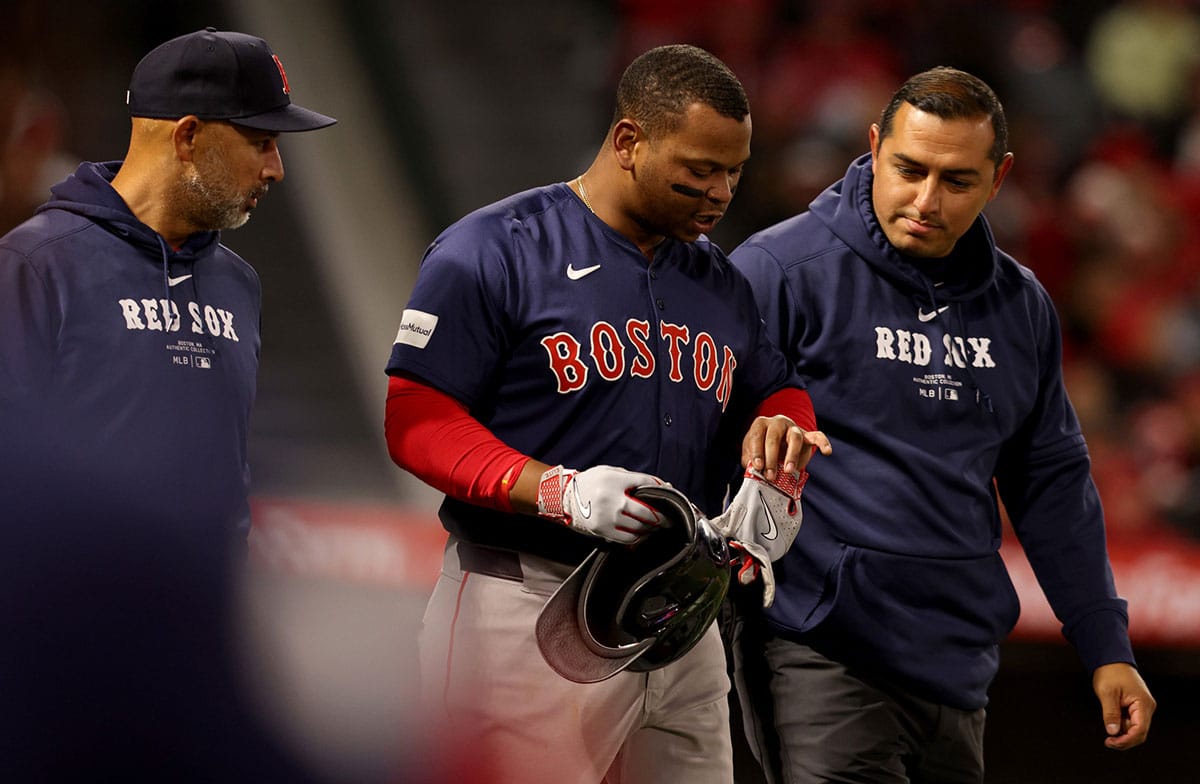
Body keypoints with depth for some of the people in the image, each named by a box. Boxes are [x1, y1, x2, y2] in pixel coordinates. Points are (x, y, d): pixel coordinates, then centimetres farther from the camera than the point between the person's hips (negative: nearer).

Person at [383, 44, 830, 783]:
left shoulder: (721, 280, 16)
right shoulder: (494, 251, -6)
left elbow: (776, 390, 28)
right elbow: (417, 419, -10)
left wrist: (778, 426, 1)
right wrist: (556, 491, -24)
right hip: (527, 609, -7)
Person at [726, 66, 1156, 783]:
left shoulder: (1022, 306, 13)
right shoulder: (782, 269, -6)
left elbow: (1053, 482, 19)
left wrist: (1106, 647, 16)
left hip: (957, 665, 6)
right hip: (822, 652, -6)